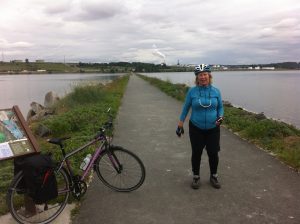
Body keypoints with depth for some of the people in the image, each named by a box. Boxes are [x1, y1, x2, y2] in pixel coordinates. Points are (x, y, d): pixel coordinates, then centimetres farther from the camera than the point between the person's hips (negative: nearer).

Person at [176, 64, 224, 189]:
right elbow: (186, 108, 1)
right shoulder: (192, 92, -6)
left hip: (213, 129, 1)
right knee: (196, 153, 8)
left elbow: (220, 107, 8)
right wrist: (180, 125, 1)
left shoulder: (215, 91, -2)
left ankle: (214, 176, 29)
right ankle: (196, 177, 28)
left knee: (213, 153, 6)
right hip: (196, 129, -1)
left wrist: (220, 117, -13)